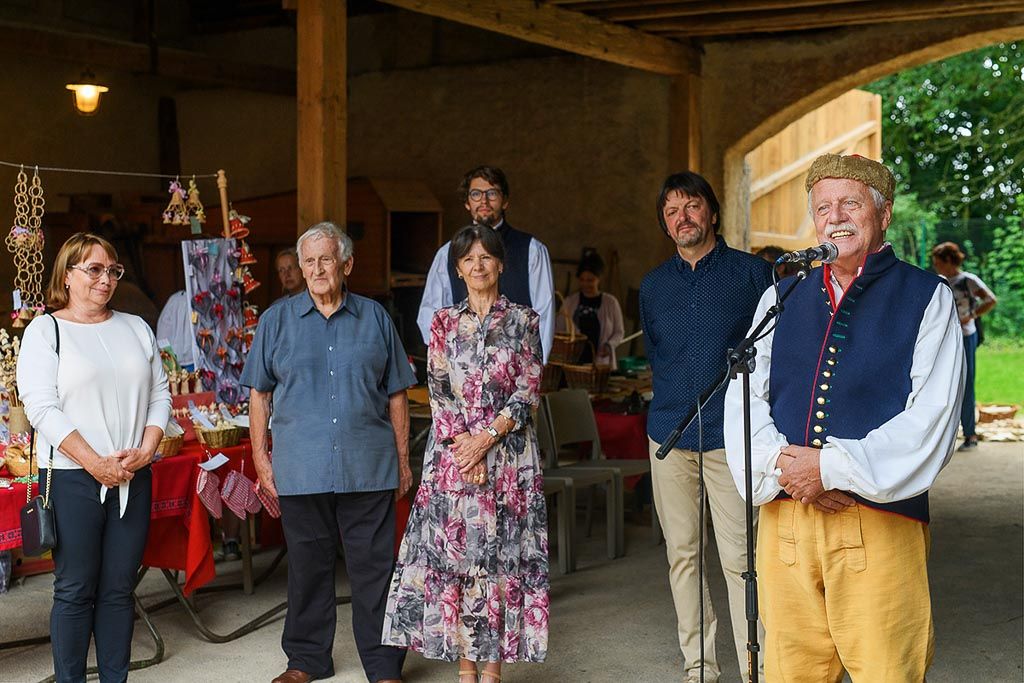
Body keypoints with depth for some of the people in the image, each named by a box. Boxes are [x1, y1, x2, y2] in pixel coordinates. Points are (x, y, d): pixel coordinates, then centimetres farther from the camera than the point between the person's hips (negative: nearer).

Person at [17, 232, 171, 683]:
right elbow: (42, 407, -10)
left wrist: (145, 451, -4)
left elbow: (160, 394, 13)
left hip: (133, 478, 4)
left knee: (119, 589, 9)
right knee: (75, 590, 2)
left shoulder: (136, 328, 13)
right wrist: (96, 463, -15)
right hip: (73, 479, -4)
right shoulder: (45, 330, -1)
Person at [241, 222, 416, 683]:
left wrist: (403, 459, 7)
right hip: (300, 469, 0)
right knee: (308, 567, 10)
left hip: (367, 469, 0)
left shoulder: (375, 318, 7)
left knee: (374, 567, 2)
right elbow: (259, 394, 9)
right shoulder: (277, 320, 7)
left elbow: (396, 394, 10)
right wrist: (260, 456, 3)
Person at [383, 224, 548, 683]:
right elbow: (439, 388, 3)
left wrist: (487, 437, -12)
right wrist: (465, 445, -9)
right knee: (452, 551, -1)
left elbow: (528, 390, -1)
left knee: (500, 553, -2)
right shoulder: (444, 322, 10)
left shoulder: (523, 321, 6)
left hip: (508, 453, -1)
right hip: (452, 452, 2)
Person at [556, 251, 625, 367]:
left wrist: (609, 345, -8)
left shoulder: (610, 302, 4)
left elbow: (619, 332, 9)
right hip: (573, 361, 1)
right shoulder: (570, 301, 8)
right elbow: (559, 330, 14)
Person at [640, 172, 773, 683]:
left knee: (739, 557, -9)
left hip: (732, 435, -4)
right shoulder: (652, 286, 14)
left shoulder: (753, 273, 2)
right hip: (670, 435, 4)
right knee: (681, 554, 6)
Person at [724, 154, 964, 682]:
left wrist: (832, 467, -13)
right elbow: (743, 398, 10)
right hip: (784, 521, 4)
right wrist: (780, 463, -9)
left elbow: (931, 421, -6)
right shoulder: (781, 298, 17)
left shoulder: (927, 298, 5)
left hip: (878, 522, -3)